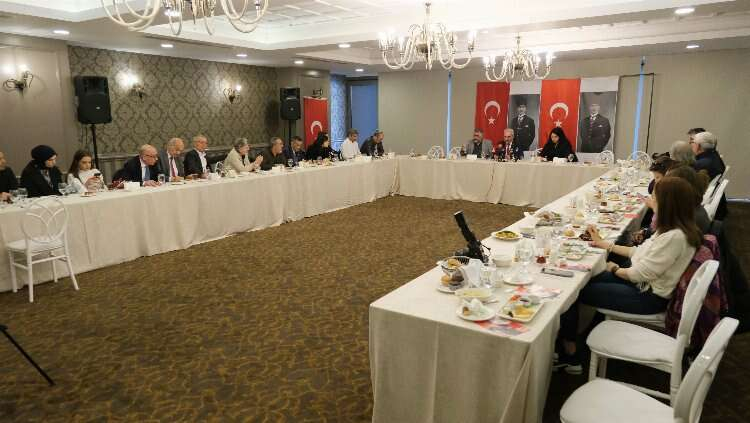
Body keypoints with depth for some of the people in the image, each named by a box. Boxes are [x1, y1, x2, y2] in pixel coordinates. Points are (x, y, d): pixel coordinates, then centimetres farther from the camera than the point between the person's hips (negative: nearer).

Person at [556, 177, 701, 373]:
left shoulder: (675, 237, -28)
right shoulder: (673, 229, 2)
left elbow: (641, 274, -23)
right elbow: (642, 252, 12)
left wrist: (615, 269, -4)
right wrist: (605, 244, 13)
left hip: (649, 297, -10)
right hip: (644, 284, 10)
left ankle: (569, 354, 9)